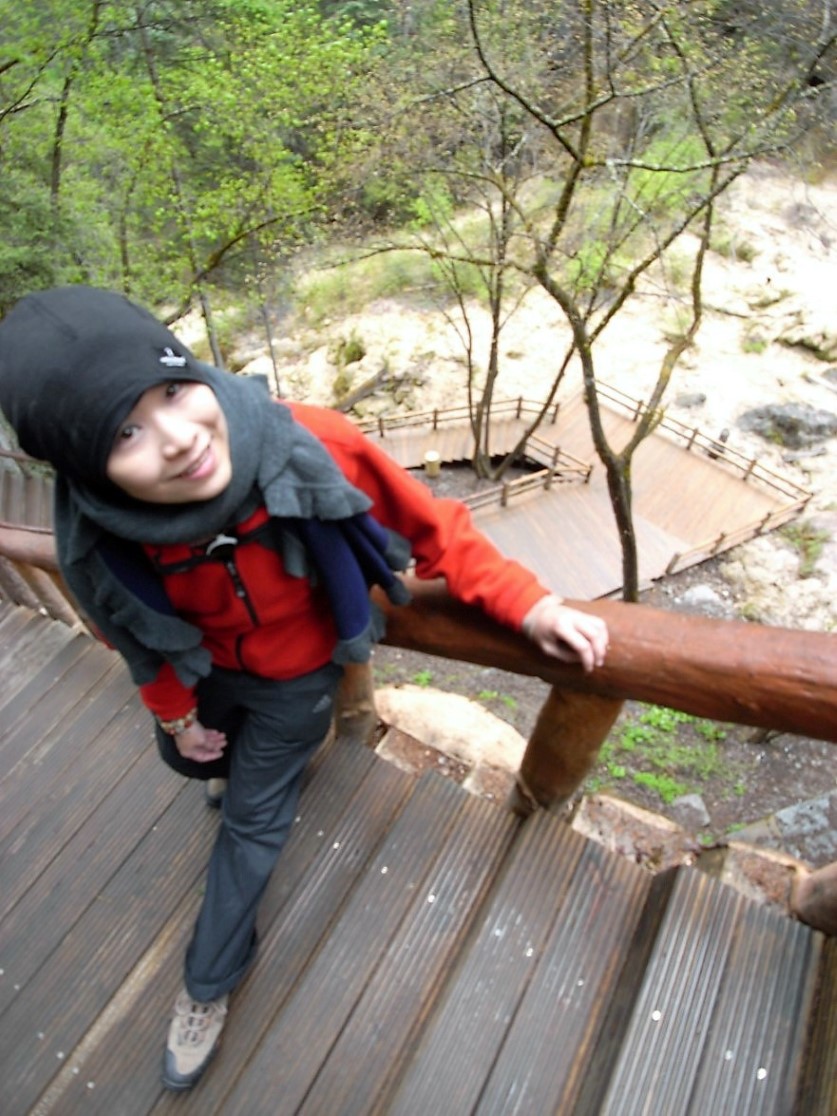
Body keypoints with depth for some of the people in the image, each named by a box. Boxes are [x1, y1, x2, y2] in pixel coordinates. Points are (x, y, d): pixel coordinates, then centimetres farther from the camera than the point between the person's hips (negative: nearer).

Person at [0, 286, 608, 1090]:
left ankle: (208, 984, 42)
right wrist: (176, 715, 6)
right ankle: (255, 758, 70)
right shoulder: (99, 536, -30)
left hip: (295, 673, -2)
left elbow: (433, 529, -24)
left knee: (251, 823, 14)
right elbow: (136, 632, -8)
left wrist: (527, 606, -30)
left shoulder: (309, 448, -40)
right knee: (192, 755, 32)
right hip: (205, 669, 3)